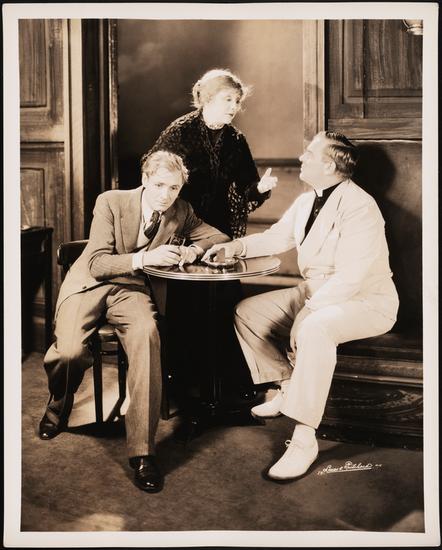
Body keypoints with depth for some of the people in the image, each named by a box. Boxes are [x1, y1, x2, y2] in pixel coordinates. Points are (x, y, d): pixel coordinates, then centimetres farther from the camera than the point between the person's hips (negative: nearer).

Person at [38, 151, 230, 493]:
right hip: (90, 283, -1)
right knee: (70, 351, -30)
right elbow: (97, 263, -17)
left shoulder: (180, 212, 0)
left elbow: (219, 237, 12)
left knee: (147, 335, -34)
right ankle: (59, 403, 12)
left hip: (132, 288, 2)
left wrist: (194, 250, -11)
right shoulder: (110, 202, -11)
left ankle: (142, 450, -30)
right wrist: (145, 258, -32)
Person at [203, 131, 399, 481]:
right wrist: (237, 246, 2)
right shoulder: (306, 202, 6)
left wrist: (308, 311, -30)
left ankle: (304, 439, -32)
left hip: (365, 301, -9)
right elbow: (276, 238, 18)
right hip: (314, 293, 10)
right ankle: (288, 389, 17)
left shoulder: (358, 207, -22)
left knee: (315, 329, -40)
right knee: (247, 311, 6)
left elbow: (349, 277, -29)